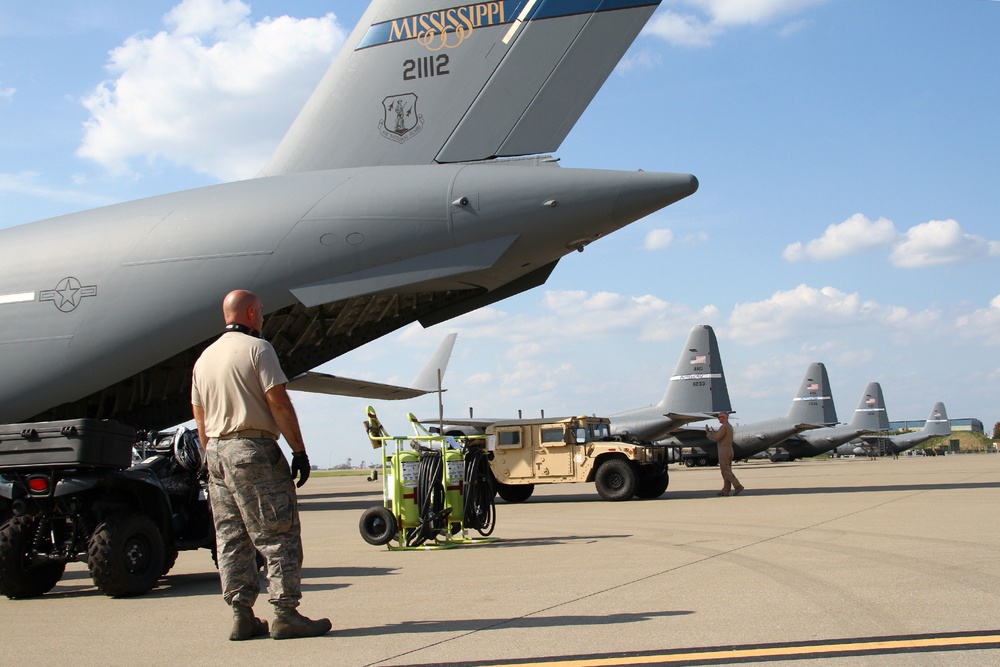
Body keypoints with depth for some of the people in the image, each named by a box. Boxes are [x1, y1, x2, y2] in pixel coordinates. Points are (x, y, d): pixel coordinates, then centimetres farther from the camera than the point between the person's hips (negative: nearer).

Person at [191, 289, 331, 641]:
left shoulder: (204, 357, 15)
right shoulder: (257, 348, -7)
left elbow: (200, 417, 17)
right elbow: (278, 402, -13)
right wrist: (299, 450, -10)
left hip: (217, 451, 8)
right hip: (254, 449, -8)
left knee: (231, 539, 8)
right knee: (279, 534, -4)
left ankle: (242, 617, 9)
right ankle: (285, 614, -6)